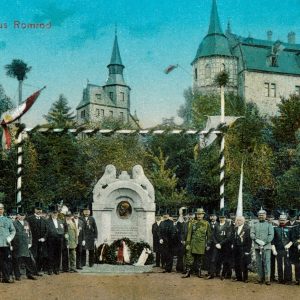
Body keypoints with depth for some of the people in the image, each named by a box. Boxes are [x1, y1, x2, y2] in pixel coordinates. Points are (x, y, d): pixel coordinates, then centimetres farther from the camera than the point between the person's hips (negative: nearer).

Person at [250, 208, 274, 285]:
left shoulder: (269, 225, 7)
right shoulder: (255, 225, 14)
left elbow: (271, 235, -2)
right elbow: (252, 234, 4)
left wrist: (264, 242, -13)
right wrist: (257, 240, -14)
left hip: (267, 247, -2)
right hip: (257, 246, 3)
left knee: (267, 262, -8)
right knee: (259, 263, 4)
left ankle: (267, 279, -9)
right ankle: (260, 278, 11)